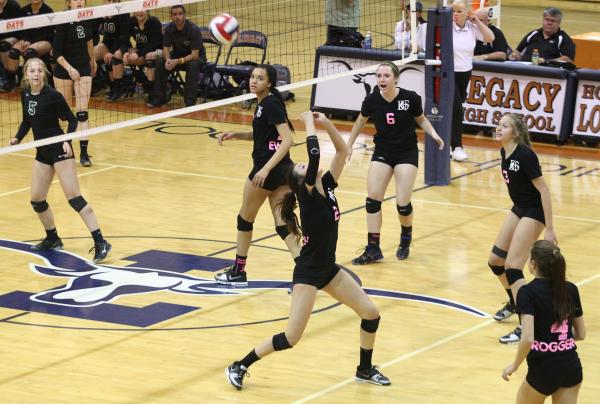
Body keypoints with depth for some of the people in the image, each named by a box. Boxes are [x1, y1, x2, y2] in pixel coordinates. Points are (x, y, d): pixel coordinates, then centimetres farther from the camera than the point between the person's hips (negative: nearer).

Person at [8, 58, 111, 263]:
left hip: (59, 150, -7)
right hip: (42, 152, 7)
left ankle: (100, 243, -15)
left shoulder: (52, 95, -15)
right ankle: (52, 239, 31)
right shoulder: (25, 94, 3)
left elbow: (72, 119, -9)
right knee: (37, 200, 10)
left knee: (74, 198, -14)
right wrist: (17, 138, 0)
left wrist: (67, 141, -23)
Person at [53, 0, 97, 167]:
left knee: (82, 112, -4)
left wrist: (93, 60, 31)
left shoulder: (87, 19, -1)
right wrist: (69, 68, -31)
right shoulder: (63, 22, -15)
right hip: (64, 70, -3)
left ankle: (83, 152, -5)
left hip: (84, 68, 3)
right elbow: (56, 52, -19)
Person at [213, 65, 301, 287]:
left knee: (245, 217, 12)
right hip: (283, 170, 8)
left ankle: (238, 272, 26)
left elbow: (287, 139, -23)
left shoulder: (271, 104, -16)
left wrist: (266, 168, -28)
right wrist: (235, 134, 14)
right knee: (283, 224, 2)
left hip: (268, 170, -8)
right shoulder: (265, 103, 12)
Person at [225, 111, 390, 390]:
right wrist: (309, 122, -19)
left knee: (371, 313, 6)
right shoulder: (308, 195, -18)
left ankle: (365, 370, 25)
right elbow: (314, 154, -30)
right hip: (308, 272, -8)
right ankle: (239, 367, 6)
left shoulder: (327, 186, 2)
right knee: (291, 338, -9)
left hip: (329, 268, 8)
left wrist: (327, 124, -9)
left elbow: (342, 152, 1)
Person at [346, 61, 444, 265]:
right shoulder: (372, 100, -11)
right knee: (372, 200, -8)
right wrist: (349, 145, 16)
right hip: (382, 153, 2)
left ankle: (406, 240, 23)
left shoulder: (410, 98, -17)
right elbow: (360, 122, 10)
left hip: (407, 153, -2)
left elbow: (421, 119, 4)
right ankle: (373, 249, 1)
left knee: (402, 204, -8)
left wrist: (433, 133, -14)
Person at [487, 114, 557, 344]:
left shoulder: (525, 155, -23)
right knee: (495, 261, 14)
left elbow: (543, 190, -21)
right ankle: (514, 302, 40)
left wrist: (549, 229, -21)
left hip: (533, 213, -9)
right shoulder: (505, 152, 2)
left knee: (512, 267, -13)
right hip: (518, 209, 9)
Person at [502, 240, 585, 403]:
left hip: (544, 369, -4)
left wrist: (515, 365, -7)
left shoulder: (528, 292, -14)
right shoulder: (571, 290, 2)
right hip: (572, 366, 4)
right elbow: (581, 334, 10)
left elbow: (528, 339, -23)